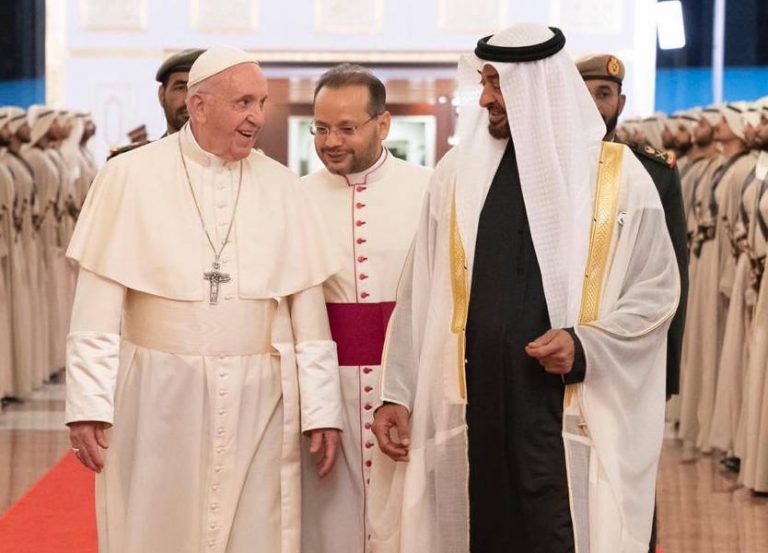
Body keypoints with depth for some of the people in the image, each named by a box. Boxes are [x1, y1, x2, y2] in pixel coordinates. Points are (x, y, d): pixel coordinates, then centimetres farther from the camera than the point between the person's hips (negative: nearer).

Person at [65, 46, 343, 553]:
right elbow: (98, 308, -2)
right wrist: (88, 406, -7)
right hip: (157, 398, -2)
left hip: (259, 403, 2)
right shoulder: (130, 177, -1)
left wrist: (322, 410, 1)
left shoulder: (282, 187, 5)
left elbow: (309, 311, 5)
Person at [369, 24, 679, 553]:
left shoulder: (619, 176, 0)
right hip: (473, 405, 2)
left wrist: (585, 343, -12)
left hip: (571, 410, -2)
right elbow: (422, 292, 8)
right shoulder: (458, 171, 6)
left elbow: (658, 289, 3)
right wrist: (398, 392, 3)